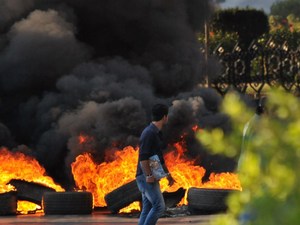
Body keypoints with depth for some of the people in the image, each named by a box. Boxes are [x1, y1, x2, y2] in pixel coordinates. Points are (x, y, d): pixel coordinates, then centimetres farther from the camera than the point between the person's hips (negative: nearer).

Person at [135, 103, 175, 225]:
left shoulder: (157, 133, 16)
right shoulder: (149, 133, -15)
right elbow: (143, 157, -21)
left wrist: (167, 174, 28)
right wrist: (148, 176, -24)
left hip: (152, 177, 10)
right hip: (146, 177, -10)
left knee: (147, 209, 8)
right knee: (159, 206, -15)